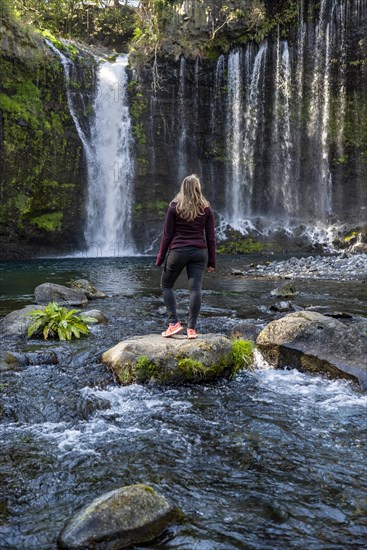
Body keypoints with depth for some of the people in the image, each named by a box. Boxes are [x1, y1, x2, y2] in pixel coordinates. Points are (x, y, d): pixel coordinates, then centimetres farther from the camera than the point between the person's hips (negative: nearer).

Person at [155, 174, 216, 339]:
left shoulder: (175, 206, -2)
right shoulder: (206, 208, 5)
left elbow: (167, 234, -2)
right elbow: (210, 237, 5)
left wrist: (161, 257, 5)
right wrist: (211, 261, 11)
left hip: (177, 251, -2)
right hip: (199, 252, 2)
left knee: (166, 285, 13)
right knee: (195, 289, 1)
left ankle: (174, 323, 3)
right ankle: (192, 328, -1)